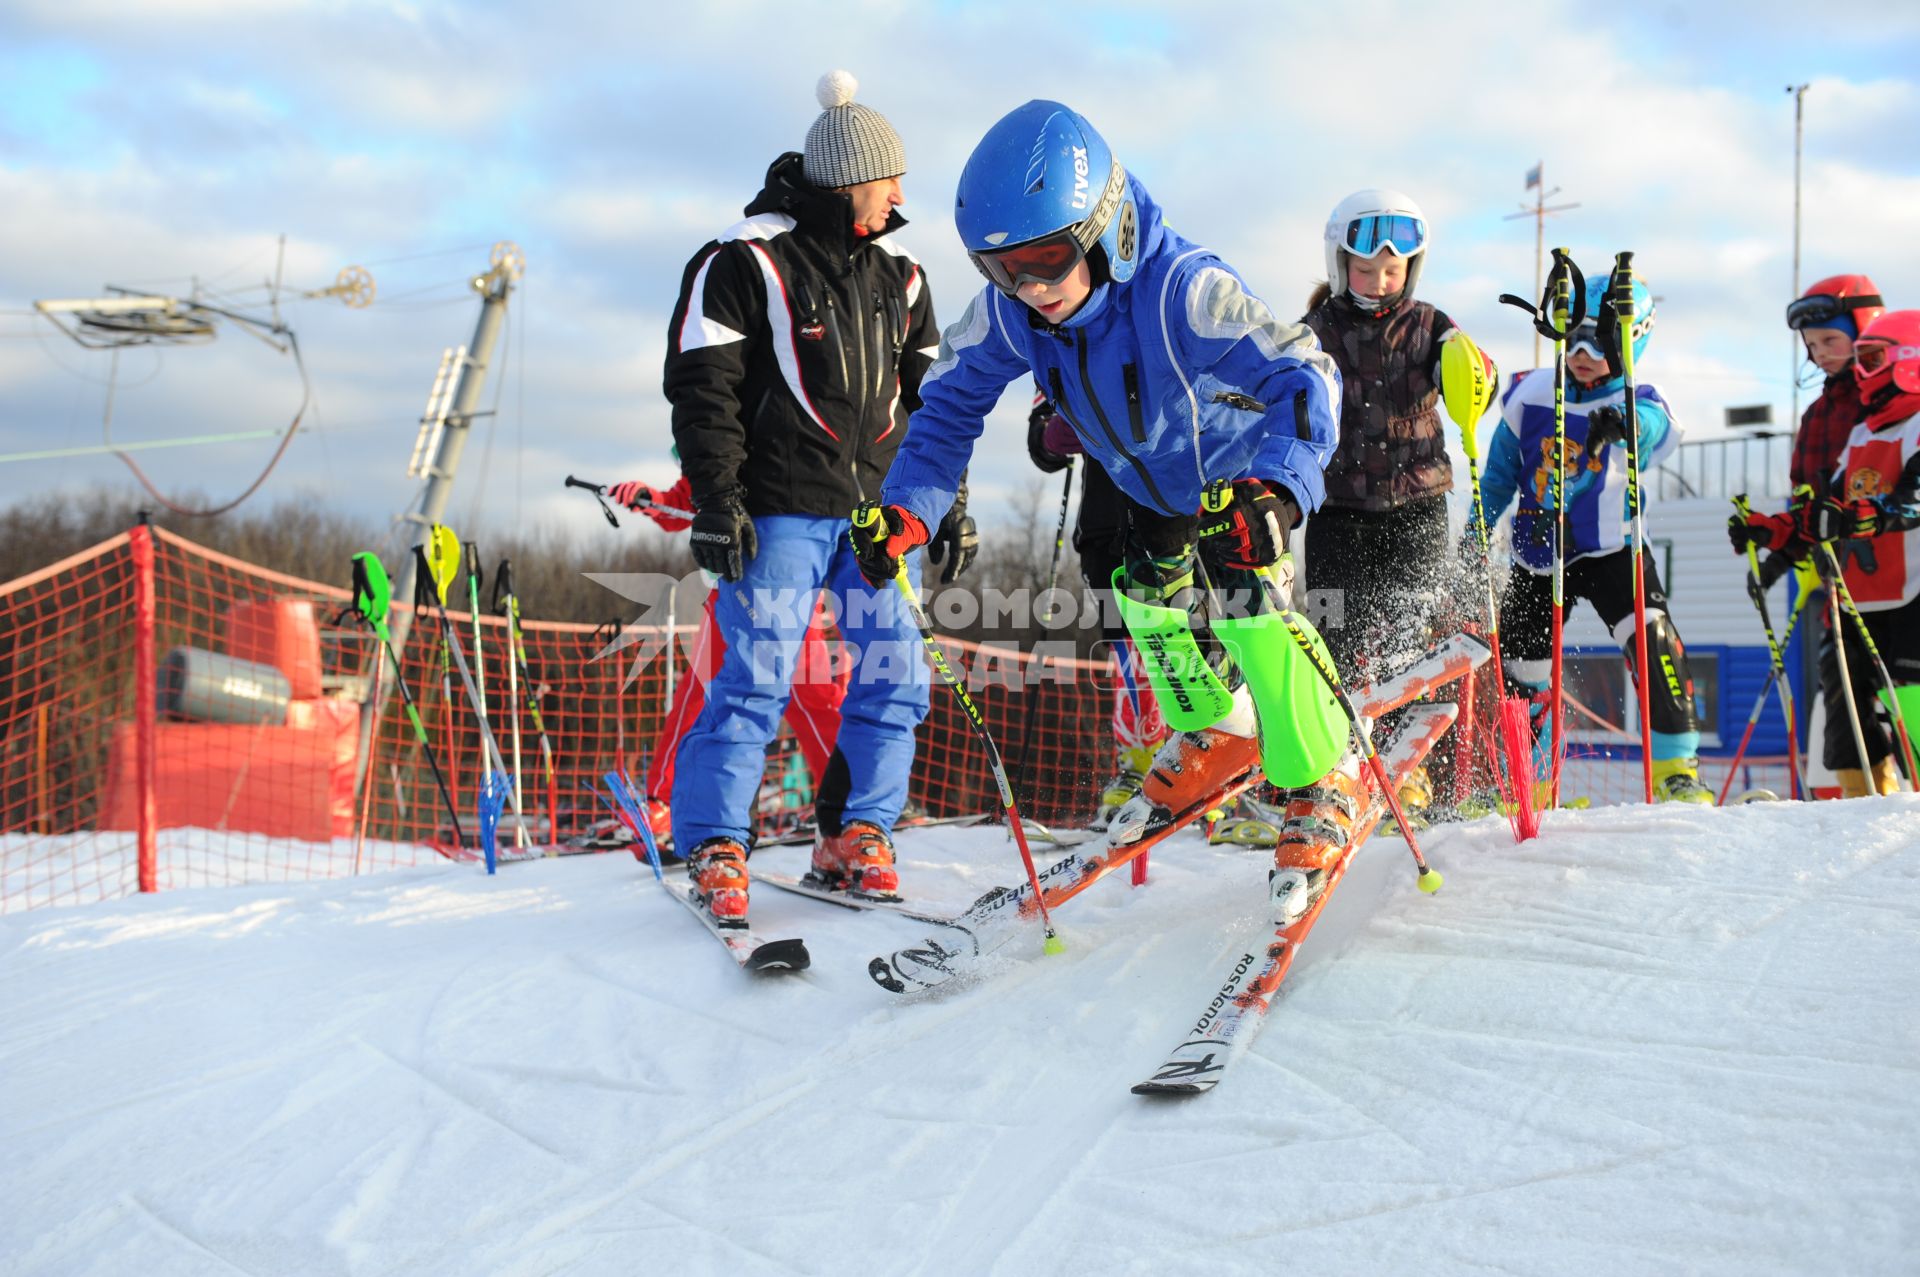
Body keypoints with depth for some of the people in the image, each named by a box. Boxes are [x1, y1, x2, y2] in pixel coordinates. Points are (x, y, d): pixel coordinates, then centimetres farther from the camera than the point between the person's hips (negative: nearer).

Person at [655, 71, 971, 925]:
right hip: (780, 509, -6)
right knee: (757, 678, -8)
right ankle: (714, 848, 3)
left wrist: (945, 502, 15)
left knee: (894, 676, 2)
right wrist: (716, 501, -12)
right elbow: (702, 387, -6)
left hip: (880, 508, 6)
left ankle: (855, 836, 14)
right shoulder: (745, 262, -3)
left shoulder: (896, 276, 16)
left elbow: (926, 398, 21)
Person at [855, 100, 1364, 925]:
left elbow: (1304, 375, -44)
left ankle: (1328, 780, 0)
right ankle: (1218, 734, 37)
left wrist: (1277, 491, -63)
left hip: (1245, 472, -6)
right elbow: (951, 402, -10)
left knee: (1249, 609, -20)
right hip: (1153, 486, 6)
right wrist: (907, 508, -26)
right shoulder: (1005, 314, -25)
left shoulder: (1182, 290, -41)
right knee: (1150, 599, 10)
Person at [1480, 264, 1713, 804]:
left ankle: (1676, 767, -14)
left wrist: (1620, 424, -56)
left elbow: (1655, 426, -34)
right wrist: (1473, 536, 7)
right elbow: (1499, 476, 10)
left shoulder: (1639, 406, -8)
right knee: (1519, 668, 7)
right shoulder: (1529, 396, 0)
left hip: (1611, 551, -3)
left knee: (1652, 638, -24)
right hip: (1538, 556, 3)